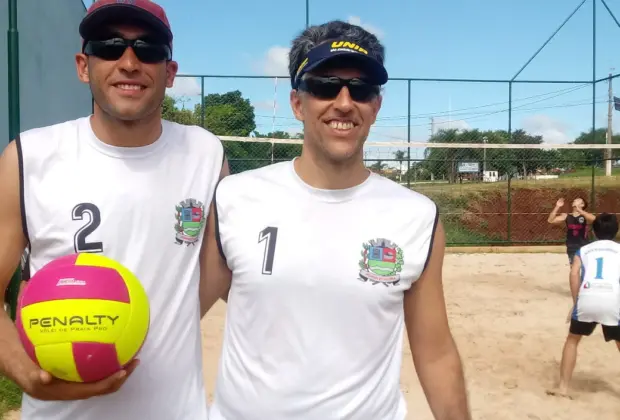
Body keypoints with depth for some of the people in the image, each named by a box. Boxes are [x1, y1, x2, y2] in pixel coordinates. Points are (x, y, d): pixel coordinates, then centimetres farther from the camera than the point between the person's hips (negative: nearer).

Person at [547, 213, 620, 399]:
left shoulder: (584, 250, 23)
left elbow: (574, 274, 5)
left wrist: (576, 302, 9)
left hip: (587, 298, 1)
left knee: (572, 339, 22)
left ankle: (563, 388, 19)